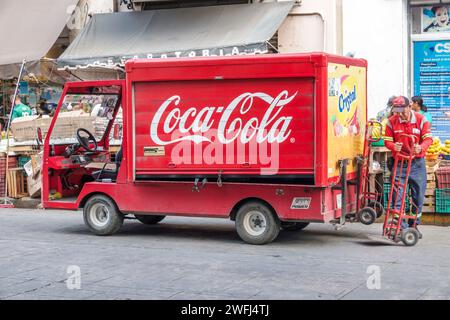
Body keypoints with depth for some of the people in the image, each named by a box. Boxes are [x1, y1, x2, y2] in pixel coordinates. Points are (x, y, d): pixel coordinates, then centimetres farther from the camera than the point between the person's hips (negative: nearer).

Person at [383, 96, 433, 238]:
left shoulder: (421, 119, -4)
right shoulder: (392, 121, -2)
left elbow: (428, 138, -8)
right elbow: (387, 140, -2)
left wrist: (420, 148, -30)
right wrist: (394, 146, -25)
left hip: (417, 163, 0)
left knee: (418, 195, 7)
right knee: (397, 194, -8)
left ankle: (414, 225, 22)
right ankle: (401, 227, -5)